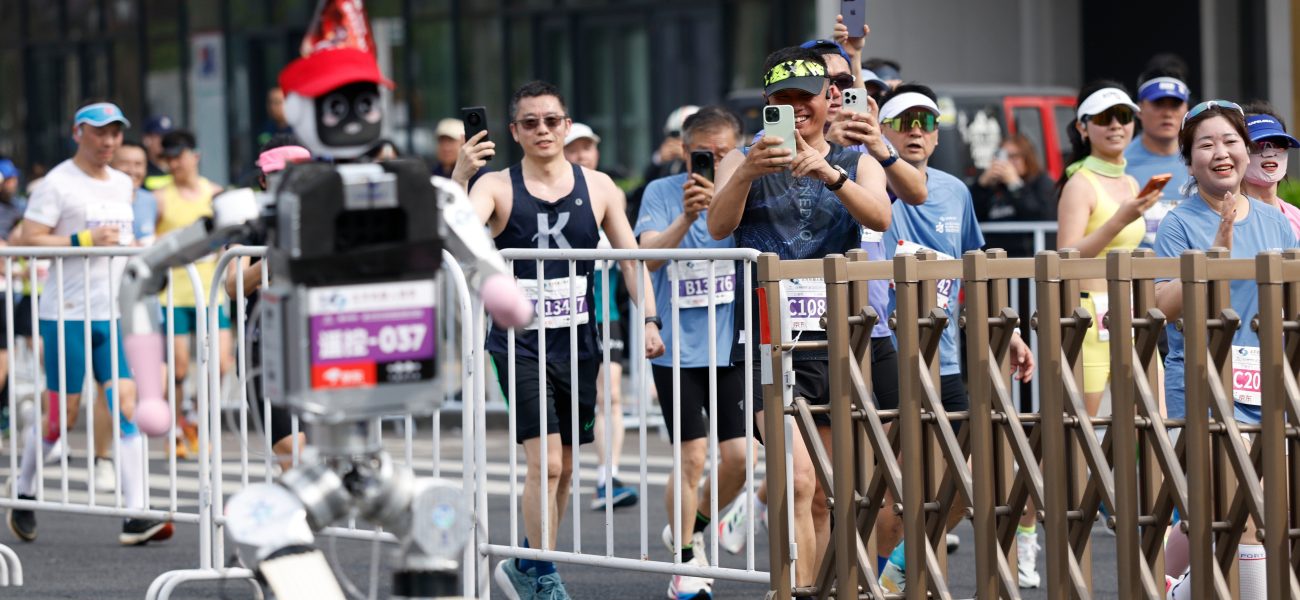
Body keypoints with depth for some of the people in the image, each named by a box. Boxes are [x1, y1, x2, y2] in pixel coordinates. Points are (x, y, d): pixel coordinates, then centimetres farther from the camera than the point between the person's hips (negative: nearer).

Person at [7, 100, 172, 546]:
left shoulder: (123, 184, 14)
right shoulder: (58, 183, -7)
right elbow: (29, 240, -15)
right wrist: (84, 240, -21)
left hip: (115, 313, 5)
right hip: (66, 313, -5)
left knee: (128, 403, -7)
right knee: (62, 413, 1)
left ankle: (136, 516, -12)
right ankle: (23, 494, 25)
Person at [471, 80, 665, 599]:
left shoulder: (598, 188, 6)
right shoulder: (498, 188, -3)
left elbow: (630, 256, 7)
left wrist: (649, 319, -4)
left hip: (577, 342, 4)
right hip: (520, 343, -4)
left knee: (564, 466, 11)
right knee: (545, 460, -14)